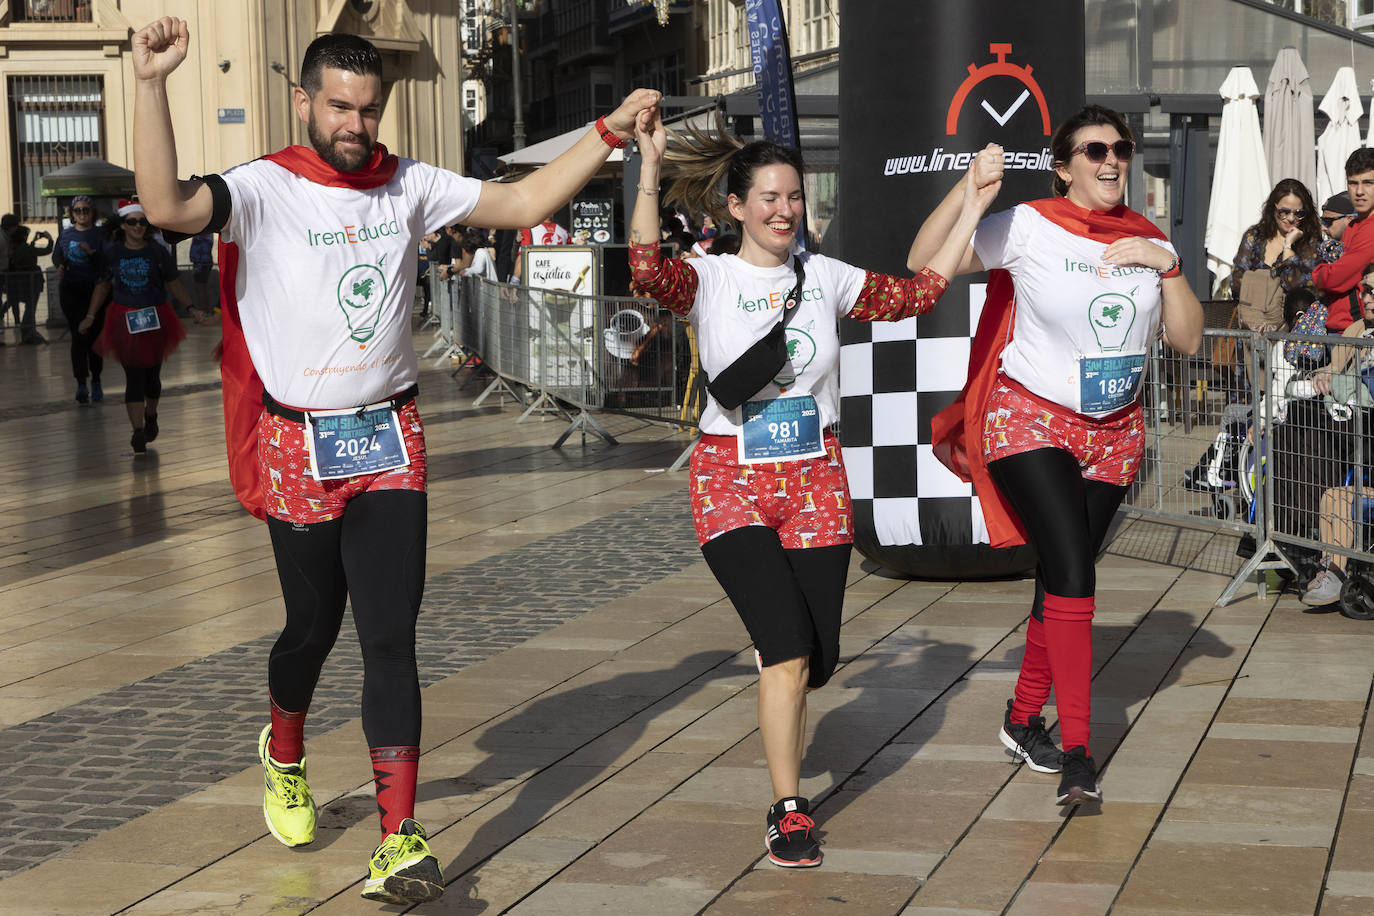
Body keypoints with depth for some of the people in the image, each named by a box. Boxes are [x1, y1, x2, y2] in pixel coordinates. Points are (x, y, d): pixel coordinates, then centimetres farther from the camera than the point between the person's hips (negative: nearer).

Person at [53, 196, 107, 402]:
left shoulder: (99, 235, 2)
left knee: (94, 335, 3)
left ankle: (96, 381, 17)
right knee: (78, 336, -7)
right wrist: (60, 265, -3)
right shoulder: (65, 234, 11)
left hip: (94, 290, -1)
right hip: (70, 290, 1)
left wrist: (91, 252, -23)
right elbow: (56, 255, 18)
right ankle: (81, 384, -11)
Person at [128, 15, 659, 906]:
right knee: (314, 624, 13)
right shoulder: (266, 189, -10)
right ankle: (284, 754, 47)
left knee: (391, 636, -6)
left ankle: (399, 842, -7)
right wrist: (152, 86, -37)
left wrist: (608, 132, -3)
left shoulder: (409, 186, 2)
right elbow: (167, 206, -28)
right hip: (297, 446, -2)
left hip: (390, 441, 2)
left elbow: (523, 202, 5)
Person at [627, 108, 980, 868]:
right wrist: (651, 165, -30)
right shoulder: (709, 280, -6)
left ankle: (779, 725, 43)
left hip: (815, 479, 4)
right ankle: (788, 812, -1)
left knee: (819, 658, 6)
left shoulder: (825, 278, 7)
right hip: (732, 482, -4)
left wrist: (973, 206, 8)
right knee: (787, 648, -16)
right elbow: (648, 269, -26)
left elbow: (918, 293, 10)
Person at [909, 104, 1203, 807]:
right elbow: (922, 264, -16)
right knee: (1072, 571, -18)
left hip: (1113, 432, 6)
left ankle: (1023, 719, 29)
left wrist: (1167, 266, -10)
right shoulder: (1028, 227, -10)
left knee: (1063, 574, 11)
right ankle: (1077, 754, -16)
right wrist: (969, 186, -27)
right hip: (1030, 420, -5)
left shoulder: (1148, 241, 6)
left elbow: (1187, 340, 4)